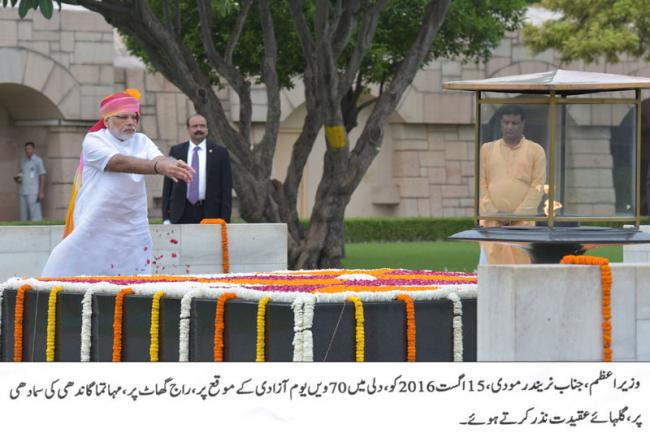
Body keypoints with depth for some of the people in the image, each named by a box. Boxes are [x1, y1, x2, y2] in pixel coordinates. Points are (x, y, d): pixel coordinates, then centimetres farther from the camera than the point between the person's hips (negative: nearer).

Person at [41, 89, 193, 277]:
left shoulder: (142, 141, 8)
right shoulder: (94, 140, -6)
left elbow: (160, 159, -11)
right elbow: (119, 163, -23)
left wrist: (174, 166, -36)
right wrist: (160, 167, -38)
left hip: (132, 230, 4)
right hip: (96, 227, -4)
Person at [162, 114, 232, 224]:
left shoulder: (220, 153, 4)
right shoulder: (176, 151, 9)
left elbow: (226, 188, 4)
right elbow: (168, 185, 9)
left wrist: (225, 219, -4)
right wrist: (166, 217, 2)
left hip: (209, 213, -1)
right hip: (182, 213, 1)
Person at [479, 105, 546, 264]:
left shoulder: (535, 150, 9)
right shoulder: (487, 150, 15)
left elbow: (537, 186, 1)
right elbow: (480, 184, 8)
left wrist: (517, 214, -9)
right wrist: (494, 213, -5)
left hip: (523, 221, -1)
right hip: (492, 222, 1)